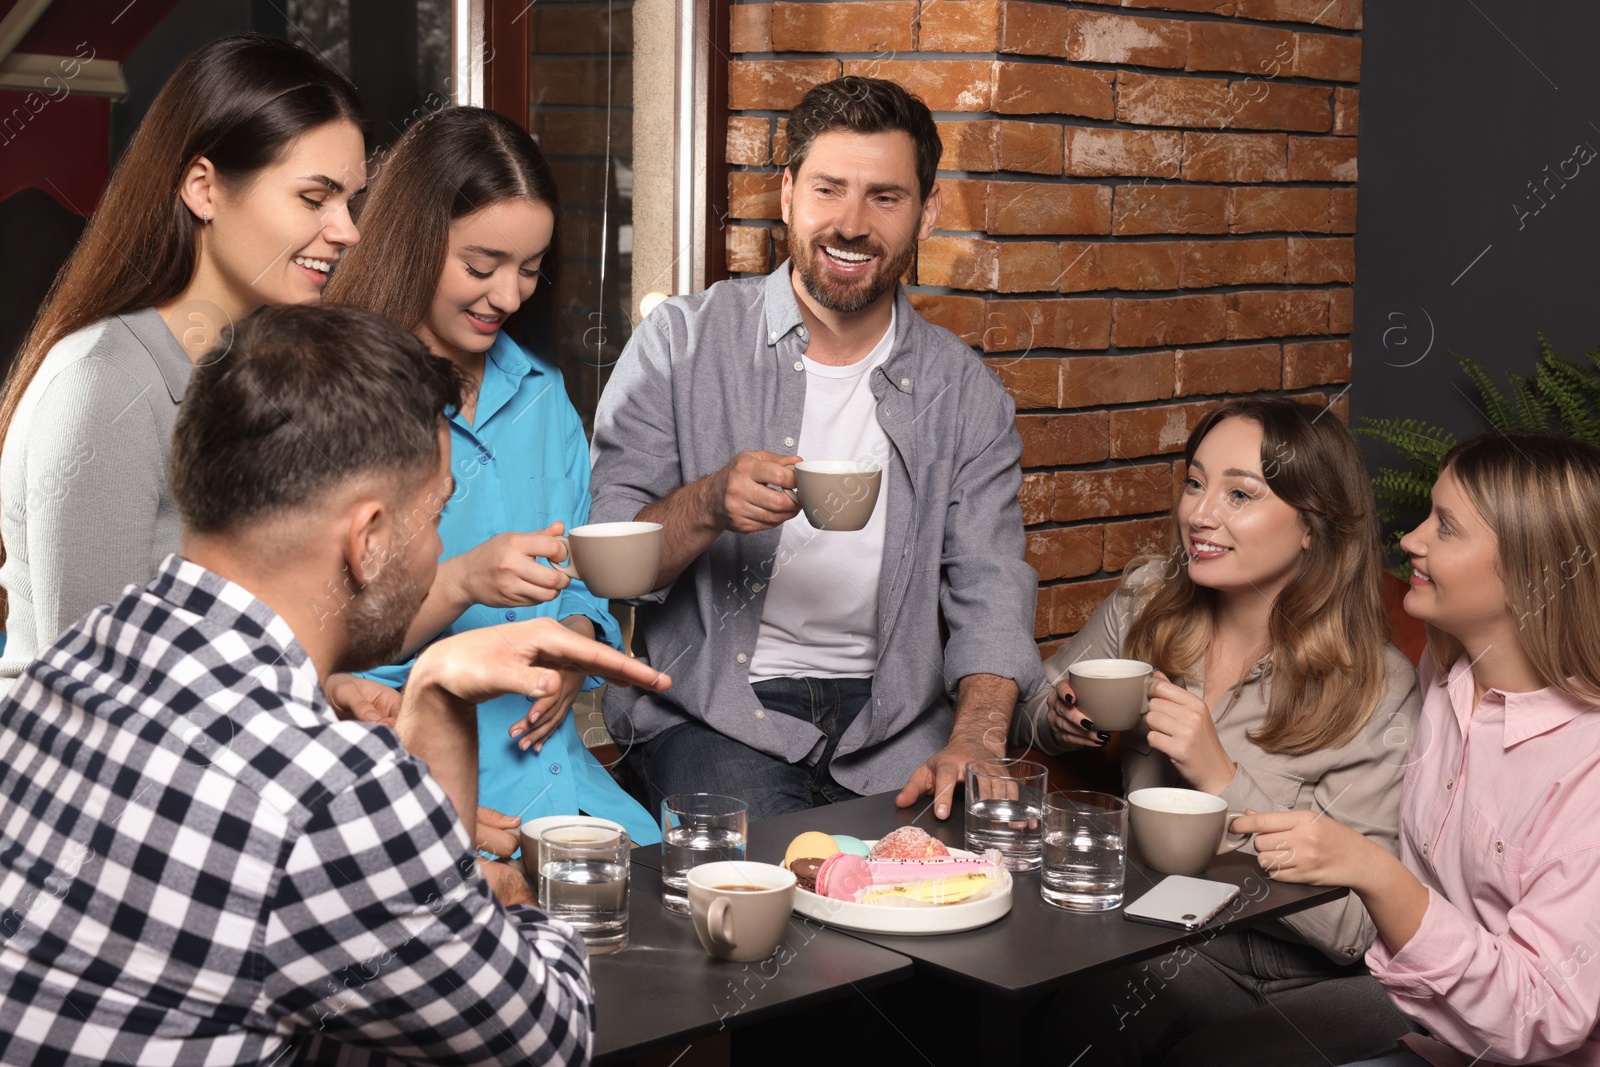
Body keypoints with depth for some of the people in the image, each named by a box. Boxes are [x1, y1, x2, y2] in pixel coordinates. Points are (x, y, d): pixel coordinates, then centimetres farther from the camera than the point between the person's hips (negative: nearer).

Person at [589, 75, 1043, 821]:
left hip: (891, 727, 2)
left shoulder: (964, 390, 9)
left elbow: (988, 588, 1)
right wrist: (708, 507, -23)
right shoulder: (681, 341, 2)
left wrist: (976, 742, -19)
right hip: (710, 711, -2)